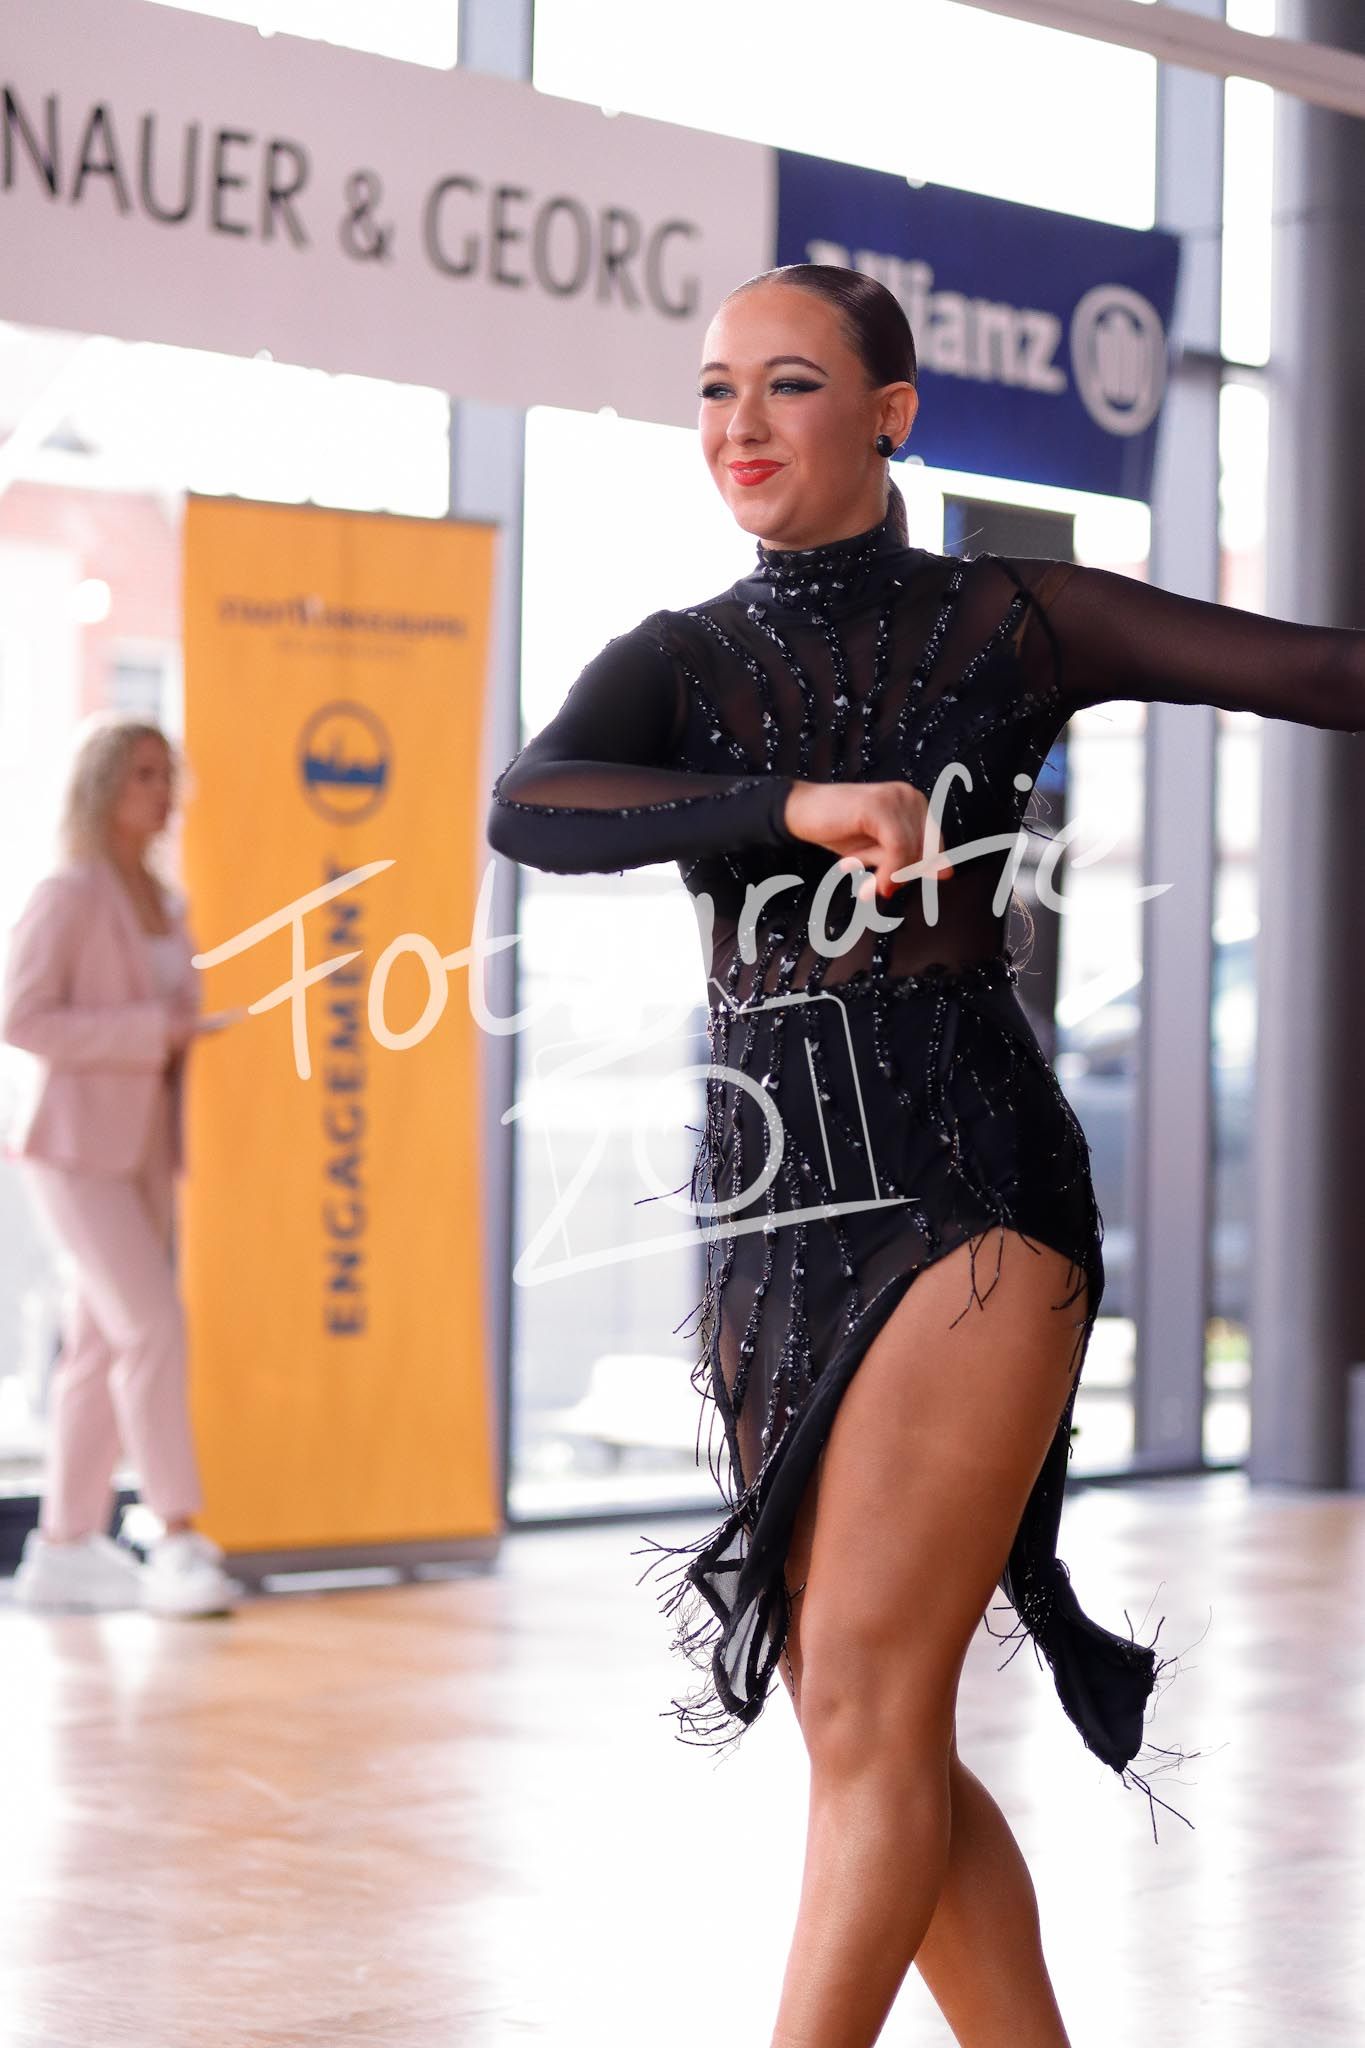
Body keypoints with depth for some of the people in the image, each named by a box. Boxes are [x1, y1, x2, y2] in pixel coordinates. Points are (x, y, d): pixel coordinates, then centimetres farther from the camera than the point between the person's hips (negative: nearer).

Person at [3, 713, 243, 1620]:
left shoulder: (166, 904, 14)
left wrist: (188, 1032, 2)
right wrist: (148, 1033, -19)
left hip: (147, 1147, 8)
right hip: (77, 1144, -8)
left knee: (102, 1349, 8)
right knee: (155, 1327, -16)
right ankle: (179, 1543, -15)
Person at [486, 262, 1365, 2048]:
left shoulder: (1008, 625, 1)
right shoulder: (680, 665, 9)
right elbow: (528, 808, -11)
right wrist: (800, 803, -25)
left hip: (965, 1189, -5)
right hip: (768, 1222, 5)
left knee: (866, 1703, -9)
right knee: (867, 1731, 8)